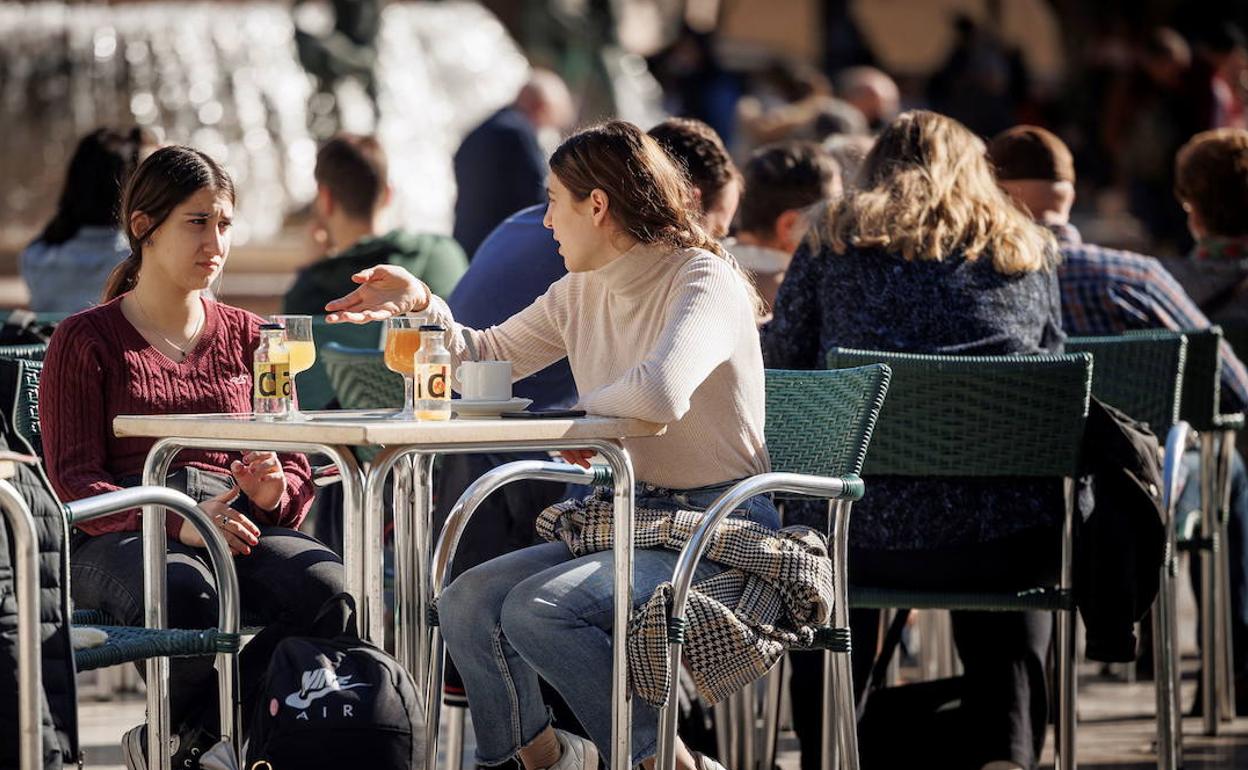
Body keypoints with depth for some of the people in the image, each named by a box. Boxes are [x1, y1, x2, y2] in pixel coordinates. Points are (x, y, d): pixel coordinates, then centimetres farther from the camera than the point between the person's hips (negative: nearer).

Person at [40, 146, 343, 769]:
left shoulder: (245, 337, 20)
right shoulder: (87, 340, 7)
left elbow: (295, 468, 19)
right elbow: (72, 479, -4)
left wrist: (272, 490, -9)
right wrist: (177, 524, -21)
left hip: (239, 526, 4)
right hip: (116, 537, -4)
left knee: (327, 589, -30)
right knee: (182, 595, -40)